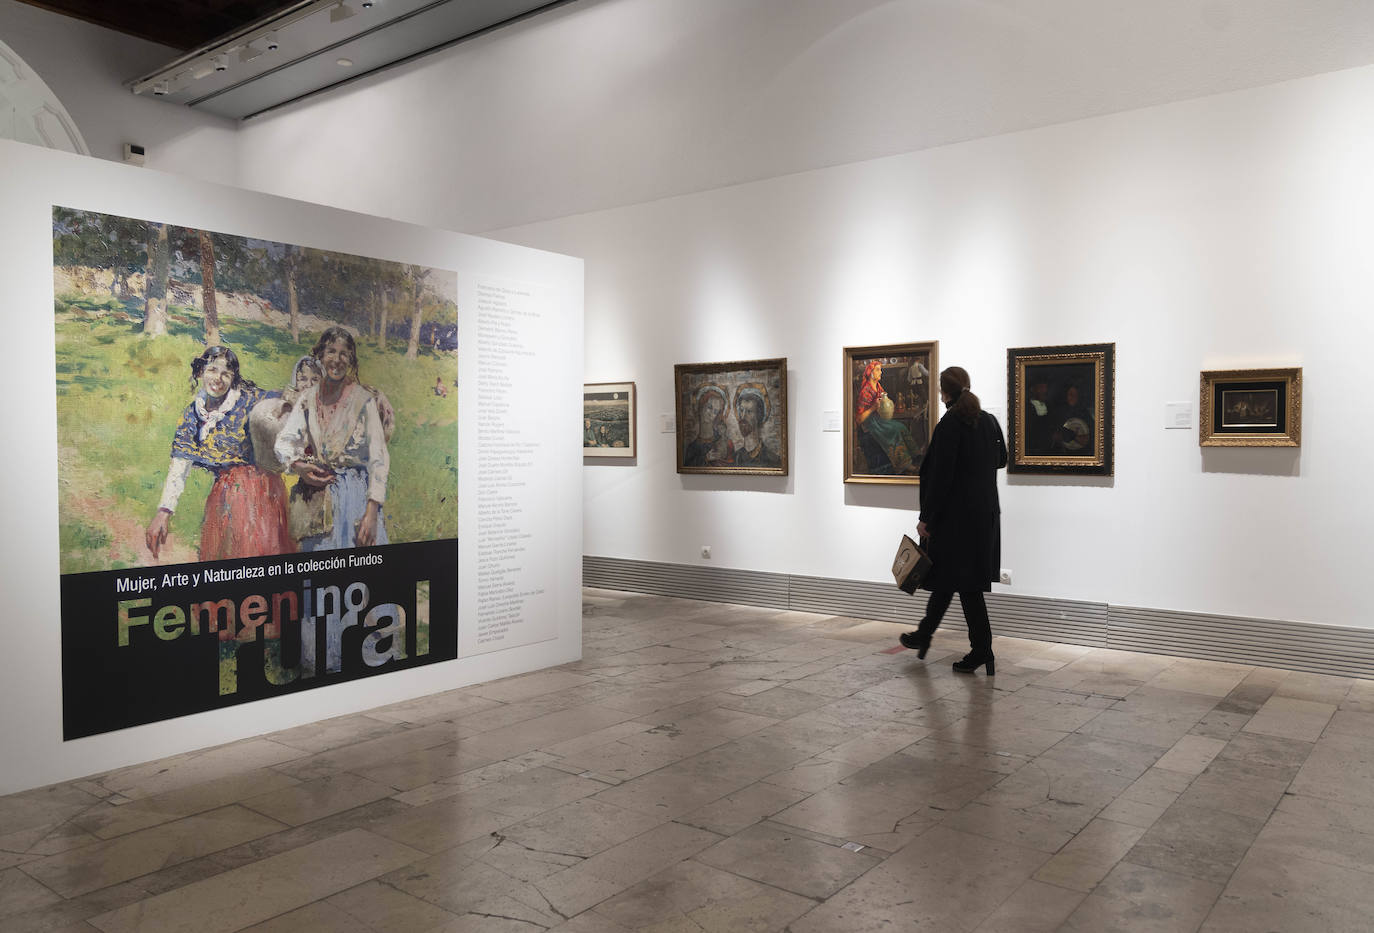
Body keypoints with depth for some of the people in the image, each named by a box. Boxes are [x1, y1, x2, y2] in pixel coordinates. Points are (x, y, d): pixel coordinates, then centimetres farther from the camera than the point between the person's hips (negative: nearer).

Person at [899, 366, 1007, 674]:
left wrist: (926, 518, -13)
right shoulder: (989, 421, 5)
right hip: (985, 512, 8)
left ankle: (982, 651, 4)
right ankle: (923, 635, 28)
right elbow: (1001, 460, 20)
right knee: (949, 575, 16)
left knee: (964, 582, 0)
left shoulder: (949, 425, -16)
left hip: (956, 515, -8)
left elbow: (940, 475, -19)